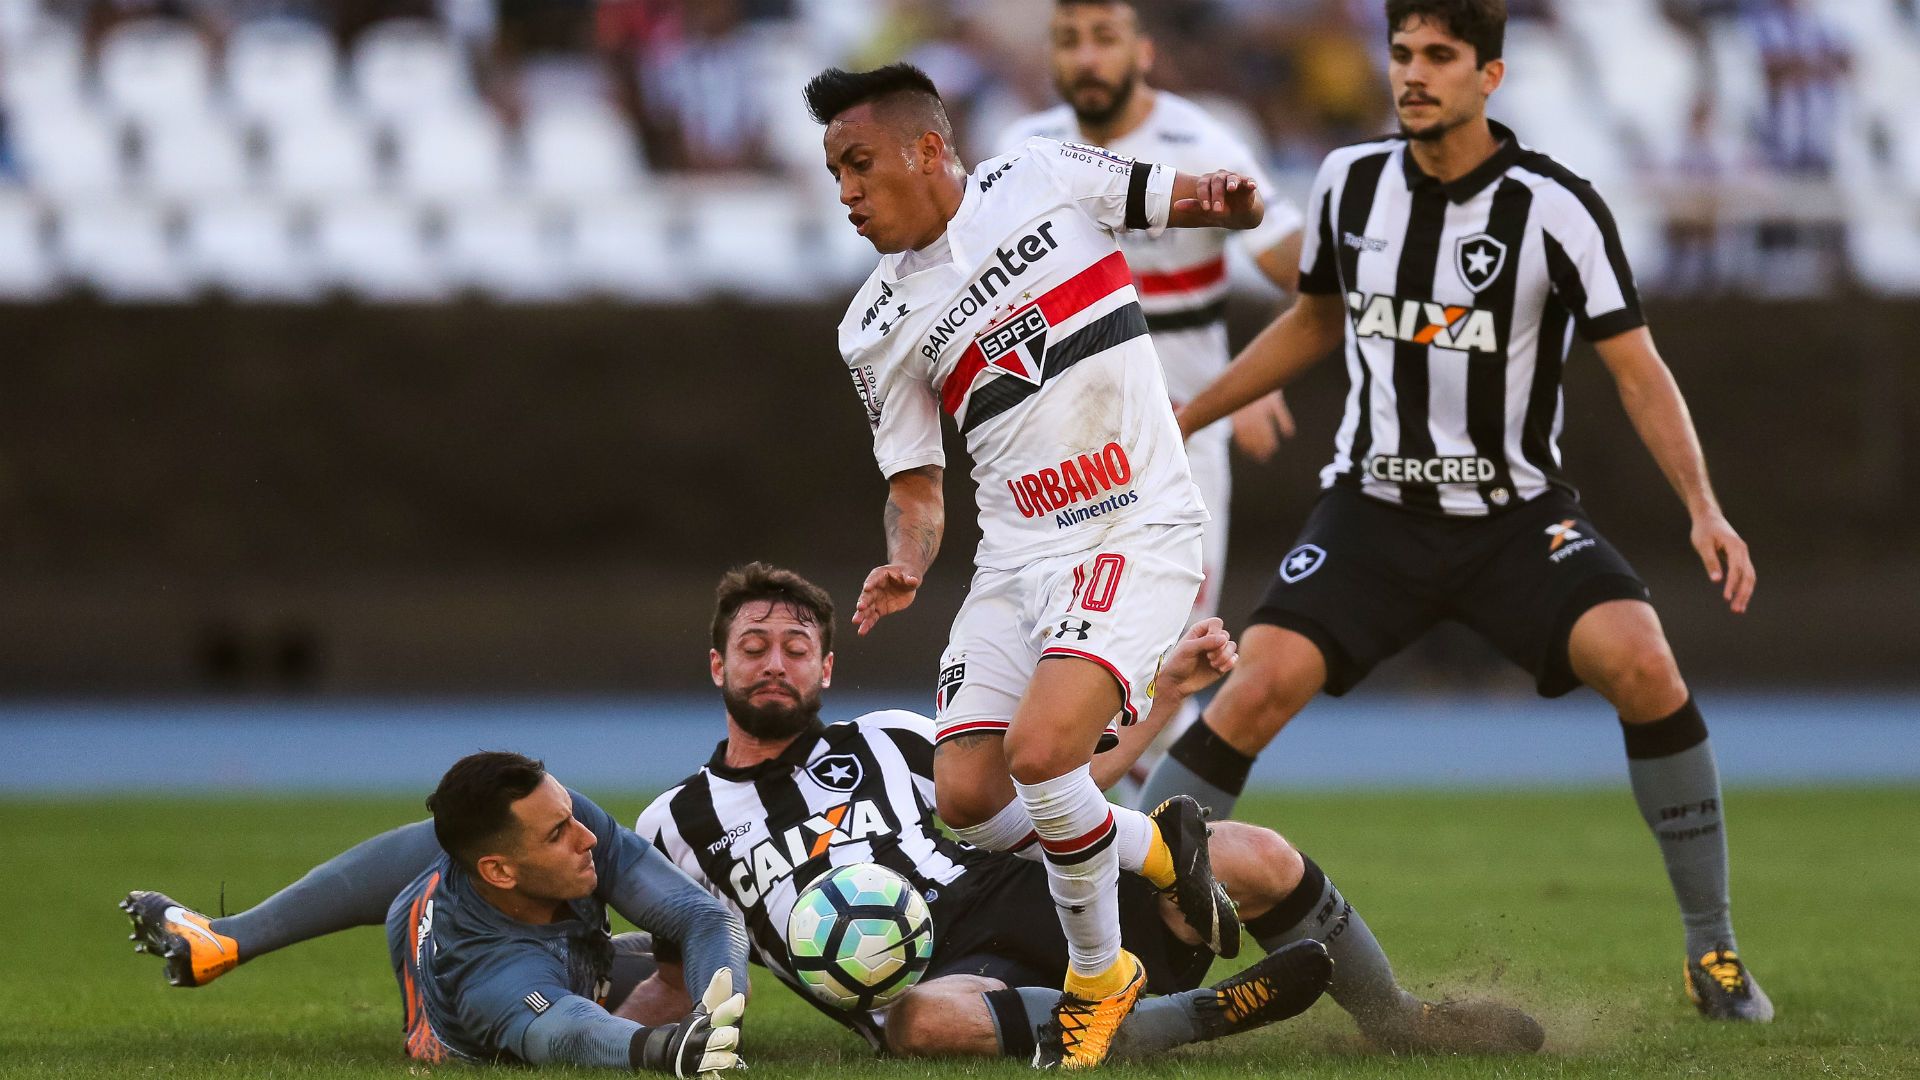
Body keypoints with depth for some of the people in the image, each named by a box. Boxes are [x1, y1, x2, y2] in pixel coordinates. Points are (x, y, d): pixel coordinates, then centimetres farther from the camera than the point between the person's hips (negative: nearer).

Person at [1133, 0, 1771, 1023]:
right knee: (1260, 685, -21)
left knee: (1643, 665, -26)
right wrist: (1183, 418, 20)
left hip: (1517, 515, -2)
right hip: (1373, 508, 2)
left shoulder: (1554, 207, -12)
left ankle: (1713, 951, -10)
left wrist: (1703, 506, -22)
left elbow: (1637, 368, -10)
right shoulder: (1349, 181, 0)